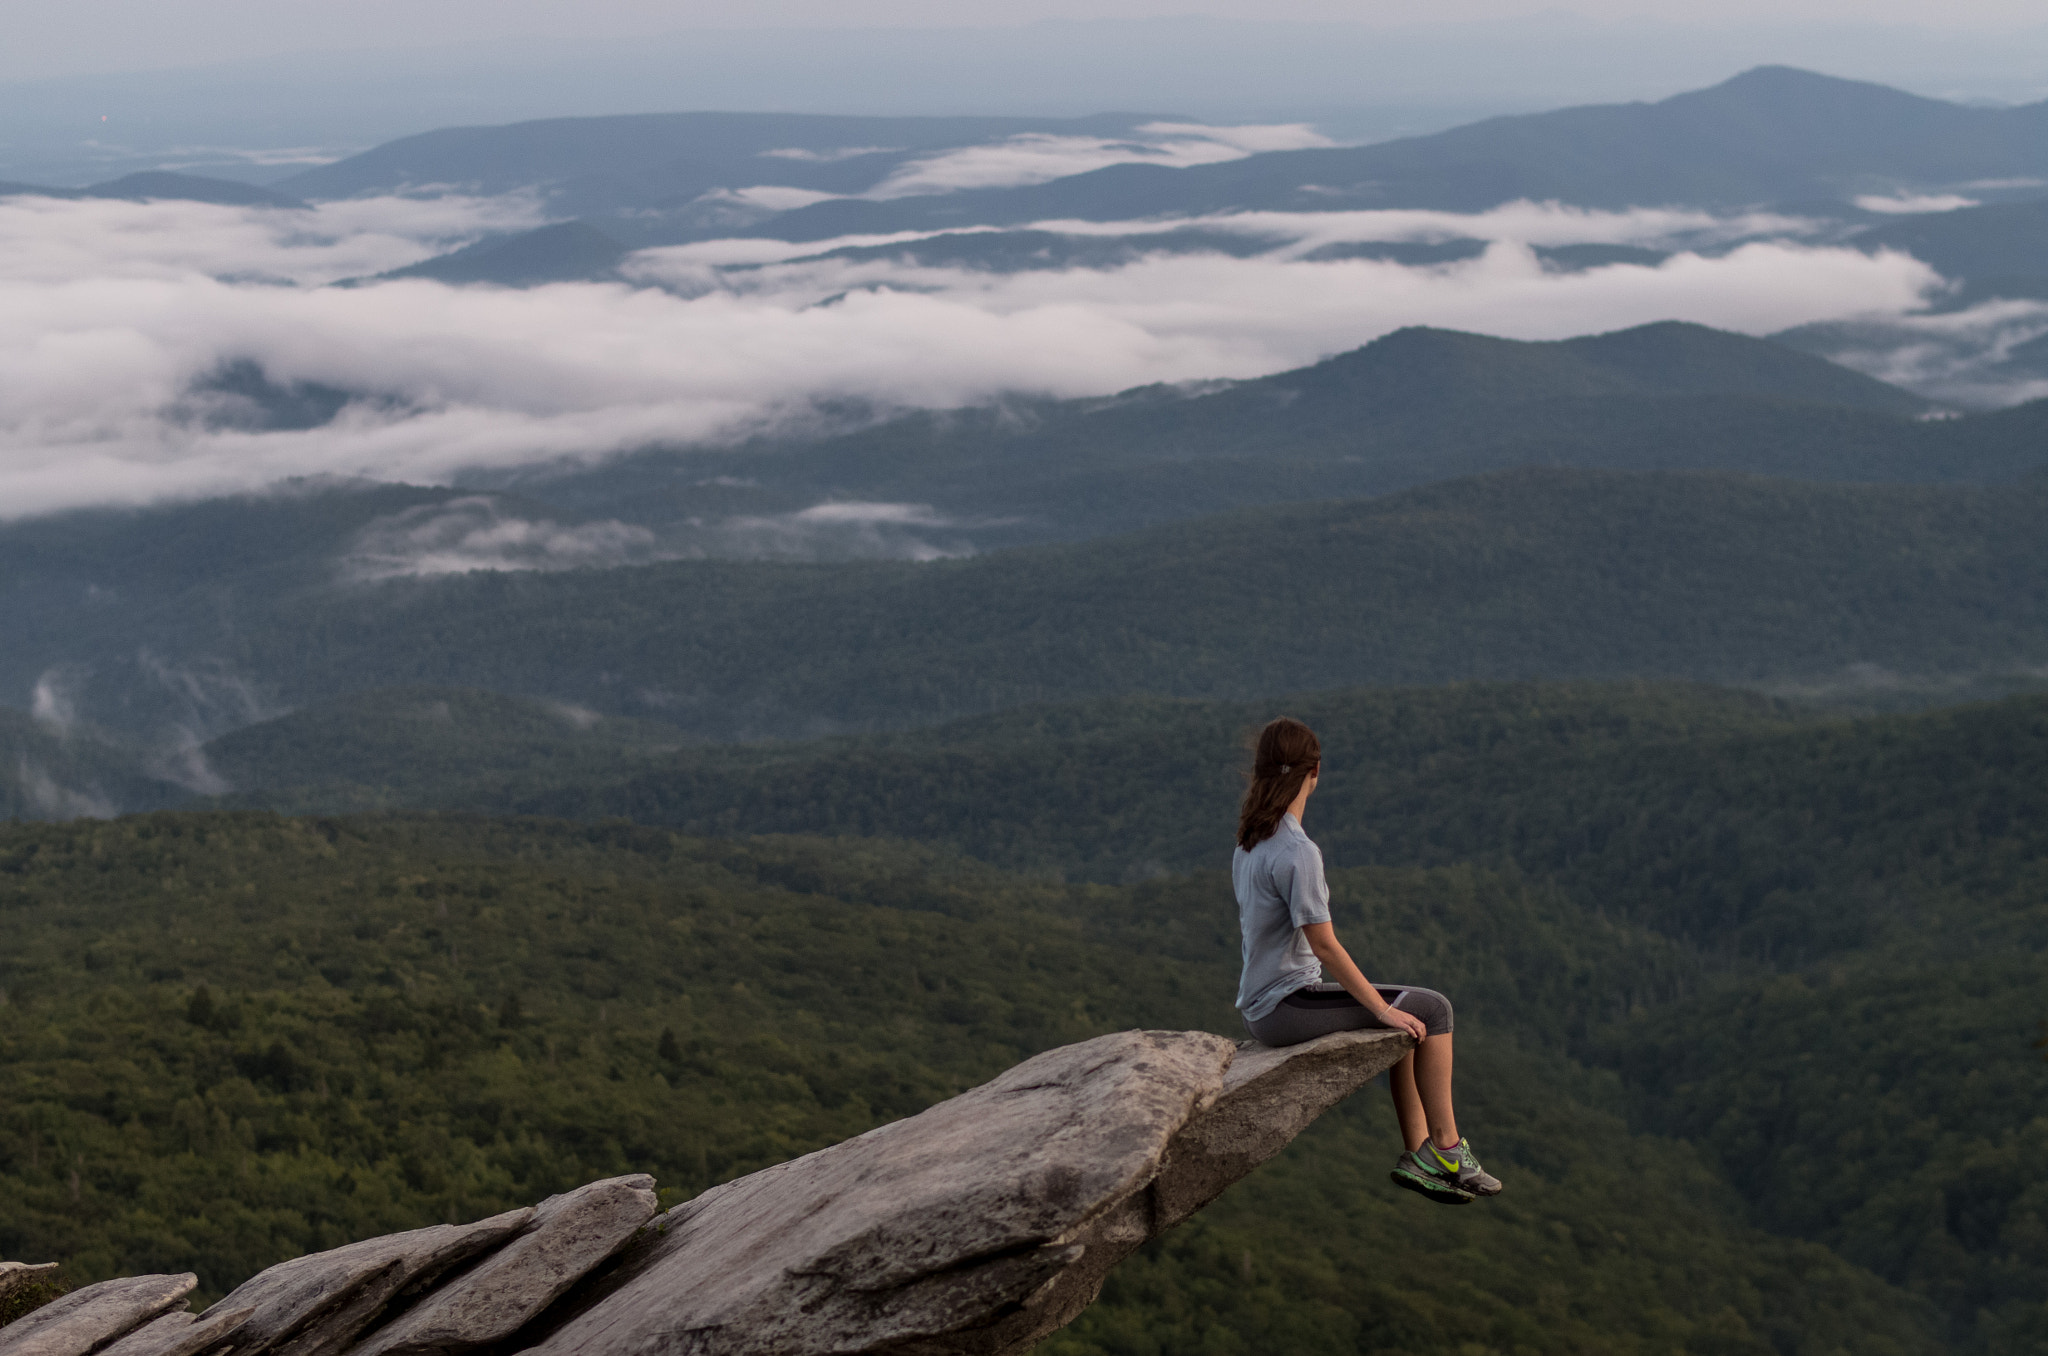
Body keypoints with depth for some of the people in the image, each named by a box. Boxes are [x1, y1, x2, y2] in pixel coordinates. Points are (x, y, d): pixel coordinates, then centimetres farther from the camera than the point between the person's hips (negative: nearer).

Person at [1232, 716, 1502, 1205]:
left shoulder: (1247, 845, 8)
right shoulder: (1297, 852, -21)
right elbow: (1325, 946, -21)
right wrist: (1381, 1008, -12)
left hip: (1261, 1007, 10)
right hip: (1288, 1008, -10)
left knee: (1406, 1019, 19)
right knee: (1431, 1009, -3)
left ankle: (1419, 1156, 16)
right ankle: (1447, 1149, 5)